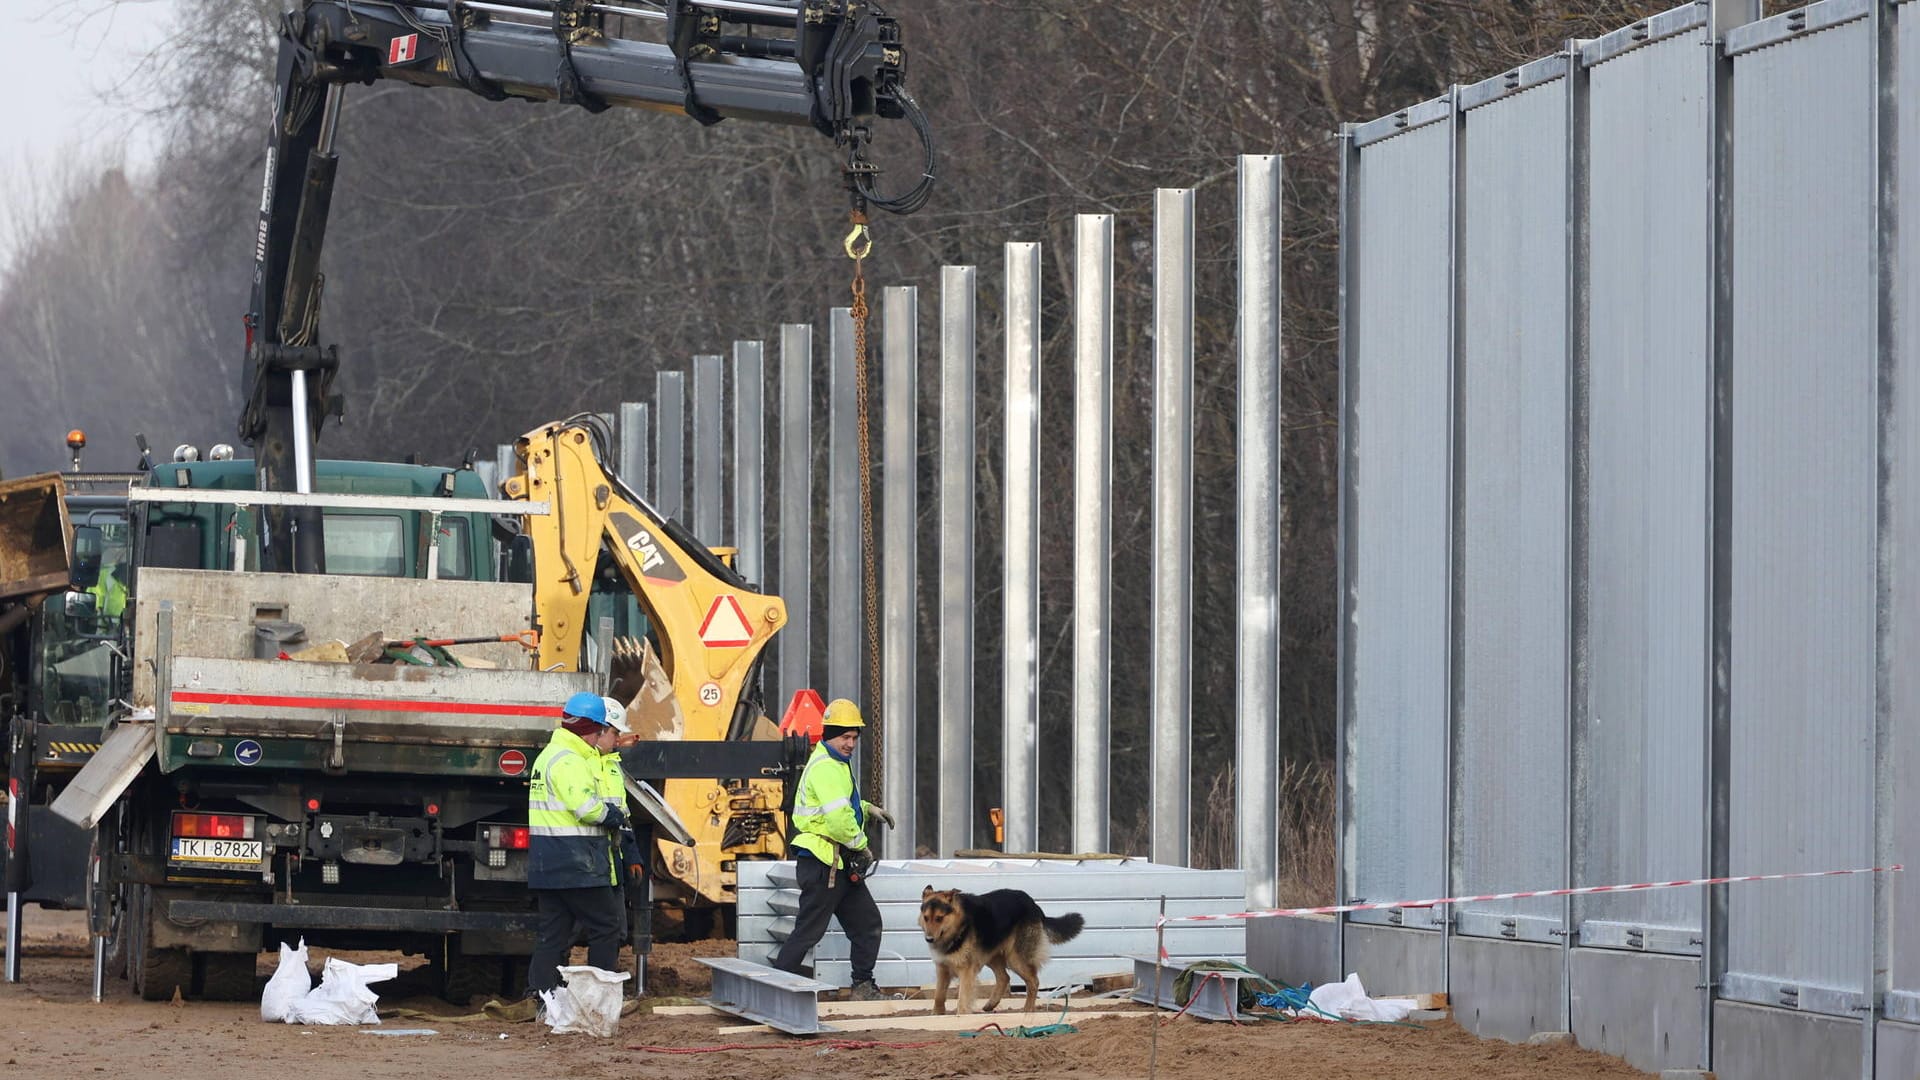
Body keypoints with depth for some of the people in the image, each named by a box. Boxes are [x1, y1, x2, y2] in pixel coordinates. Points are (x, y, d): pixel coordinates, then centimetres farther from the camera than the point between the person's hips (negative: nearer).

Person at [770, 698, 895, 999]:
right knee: (809, 929, -7)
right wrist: (861, 846, -13)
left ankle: (864, 987, 20)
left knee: (867, 922, 13)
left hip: (841, 865, 11)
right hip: (822, 863, -11)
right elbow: (838, 818, -26)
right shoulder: (825, 767, -18)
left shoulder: (837, 764, 17)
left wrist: (868, 808, 17)